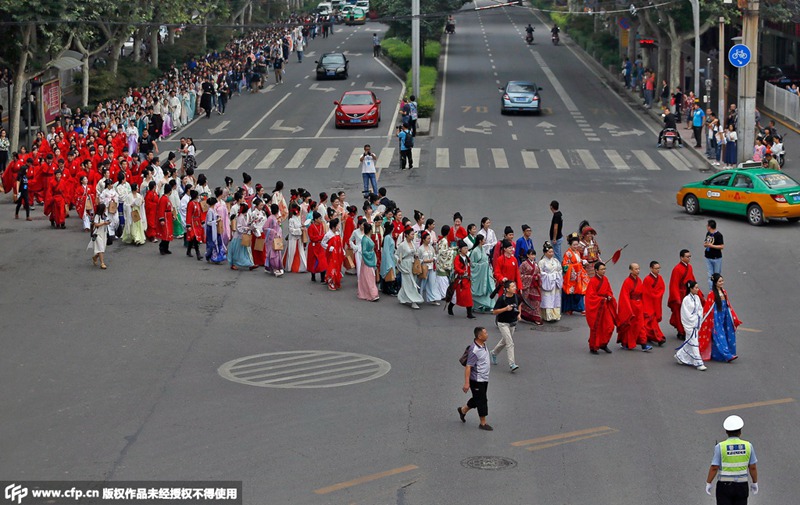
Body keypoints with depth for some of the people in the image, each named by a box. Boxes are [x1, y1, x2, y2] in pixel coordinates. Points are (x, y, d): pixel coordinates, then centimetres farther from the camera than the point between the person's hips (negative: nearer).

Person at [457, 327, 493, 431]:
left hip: (484, 379, 9)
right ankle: (483, 423, 14)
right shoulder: (474, 350, -27)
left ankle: (463, 410, 42)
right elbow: (468, 367, -25)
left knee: (477, 399, 21)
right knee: (481, 401, 2)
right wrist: (466, 383, -26)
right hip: (477, 380, -9)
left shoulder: (483, 345, 3)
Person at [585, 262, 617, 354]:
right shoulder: (593, 281, -14)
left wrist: (609, 296, -5)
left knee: (610, 326, 2)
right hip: (595, 307, -6)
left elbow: (609, 291, 15)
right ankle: (593, 347, 13)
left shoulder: (605, 279, 5)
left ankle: (603, 344, 19)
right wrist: (601, 299, -16)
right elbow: (591, 295, -16)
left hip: (605, 306, 6)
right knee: (596, 328, 1)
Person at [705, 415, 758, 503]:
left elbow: (714, 468, -12)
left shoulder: (720, 447, -11)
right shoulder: (748, 446, -4)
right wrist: (755, 483, 13)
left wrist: (708, 483, -2)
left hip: (724, 486, -2)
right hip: (742, 486, 2)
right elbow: (753, 467, 1)